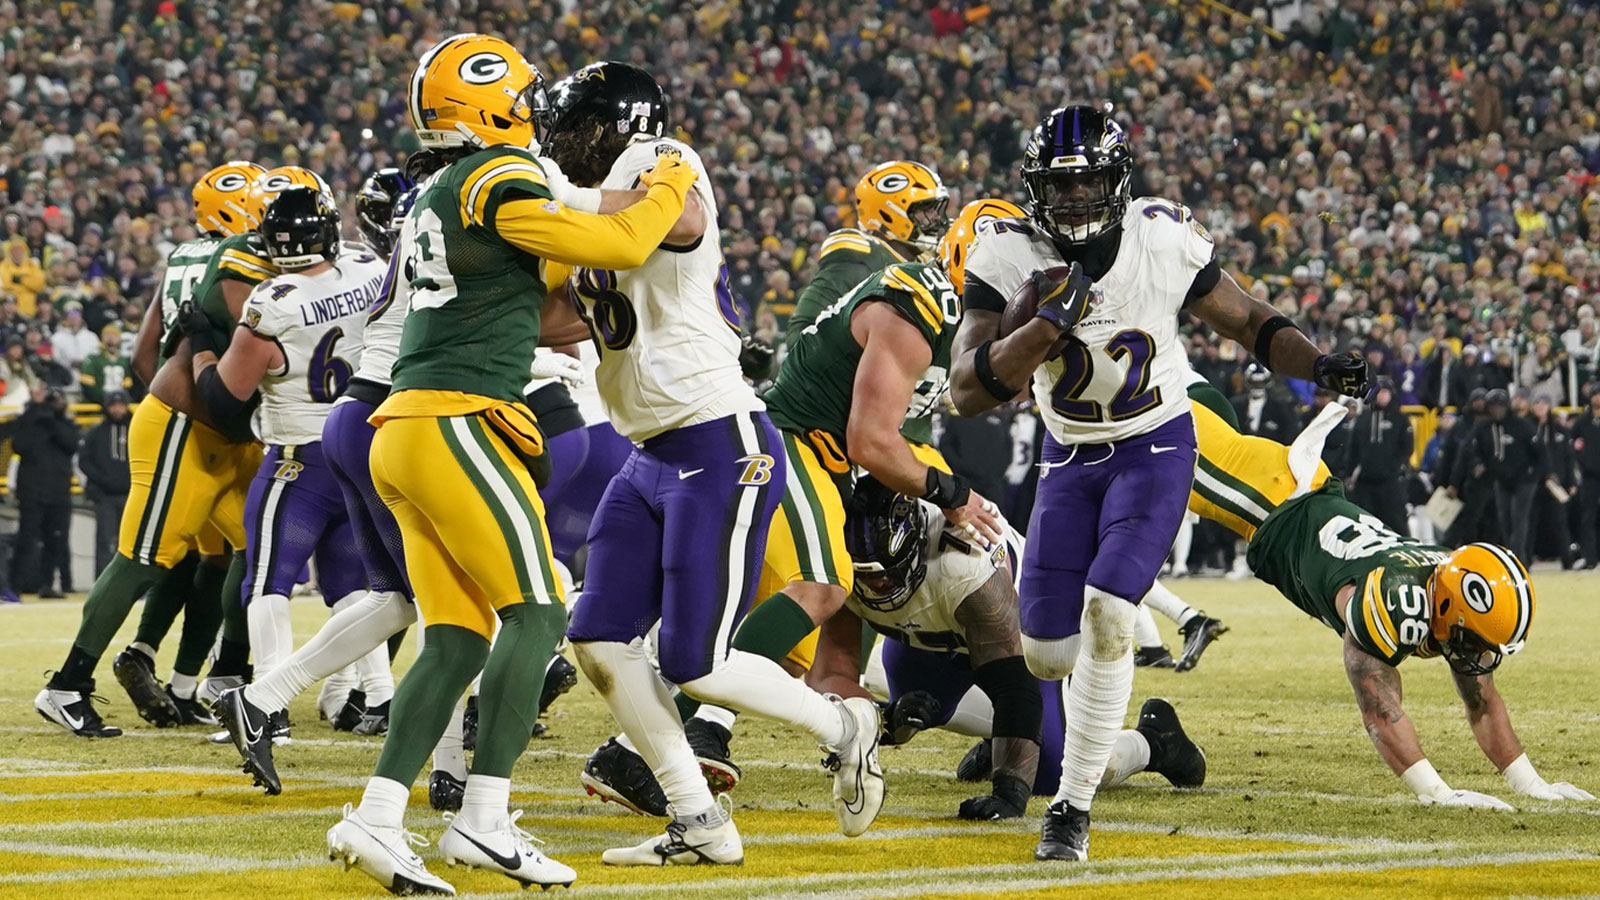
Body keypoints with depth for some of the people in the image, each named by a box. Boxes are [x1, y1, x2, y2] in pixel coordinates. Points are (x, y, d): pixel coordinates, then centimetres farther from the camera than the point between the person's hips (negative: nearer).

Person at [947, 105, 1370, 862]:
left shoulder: (1164, 239, -16)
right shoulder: (1008, 257, -17)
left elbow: (1247, 320, -1)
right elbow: (967, 390, -24)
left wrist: (1321, 367, -19)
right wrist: (1052, 325, -37)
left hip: (1155, 449, -2)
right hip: (1069, 456, 2)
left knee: (1106, 610, -23)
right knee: (1047, 651, 3)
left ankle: (1073, 805, -13)